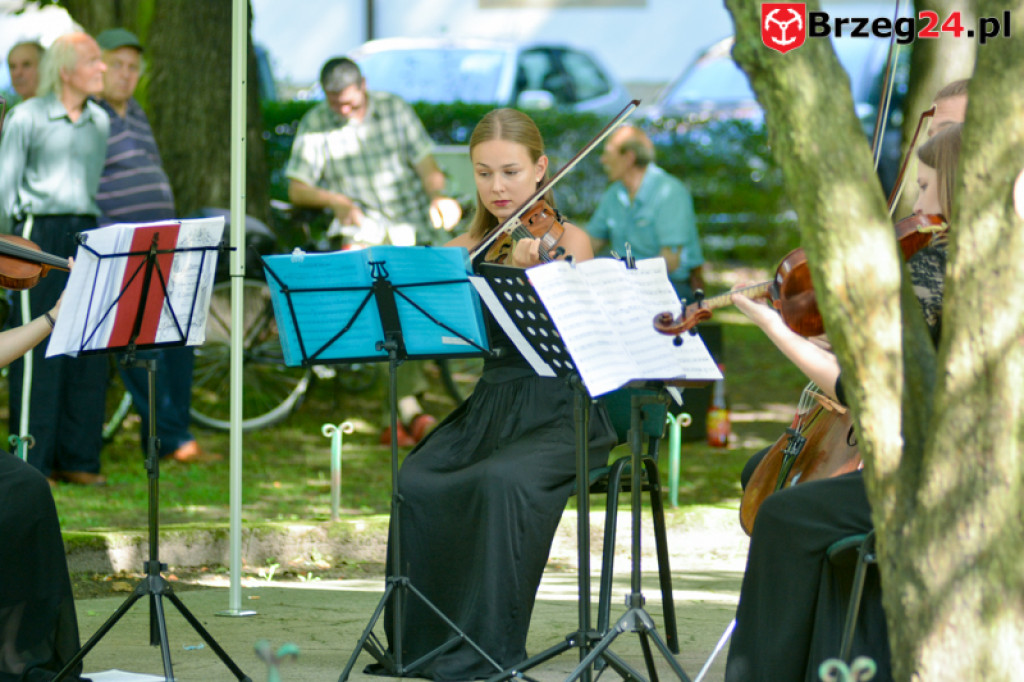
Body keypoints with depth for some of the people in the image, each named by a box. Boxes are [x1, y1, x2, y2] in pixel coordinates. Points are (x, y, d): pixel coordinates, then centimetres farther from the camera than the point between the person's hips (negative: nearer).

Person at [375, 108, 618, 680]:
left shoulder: (568, 241, -1)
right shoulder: (466, 251, 14)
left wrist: (533, 272, -35)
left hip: (558, 413, -4)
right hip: (487, 409, 4)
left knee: (502, 482, -35)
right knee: (418, 485, -26)